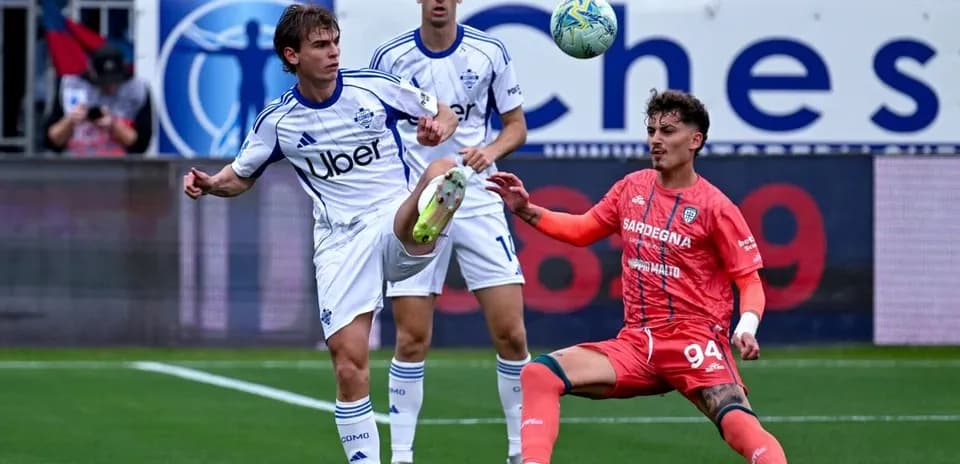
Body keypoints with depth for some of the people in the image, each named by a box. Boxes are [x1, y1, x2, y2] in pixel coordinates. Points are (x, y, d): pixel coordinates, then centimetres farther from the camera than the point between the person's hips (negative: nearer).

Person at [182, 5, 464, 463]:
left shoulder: (375, 87, -1)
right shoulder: (277, 120, 2)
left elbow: (444, 114, 11)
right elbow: (241, 176, 17)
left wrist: (437, 128, -14)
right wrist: (210, 183, -6)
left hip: (396, 223, -1)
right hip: (340, 245, 1)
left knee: (444, 171, -35)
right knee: (349, 367, -8)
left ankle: (429, 219, -70)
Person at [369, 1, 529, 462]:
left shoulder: (489, 52, 0)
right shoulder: (390, 57, -1)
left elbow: (516, 126, 8)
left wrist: (490, 151, -12)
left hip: (478, 204, 1)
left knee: (511, 333, -4)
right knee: (412, 340, -4)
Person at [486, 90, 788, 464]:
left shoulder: (715, 207, -5)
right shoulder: (632, 188, 10)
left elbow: (749, 279, -3)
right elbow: (583, 230, 25)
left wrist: (747, 327, -22)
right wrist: (527, 211, 12)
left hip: (695, 342, -5)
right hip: (635, 345, 5)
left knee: (738, 423, -33)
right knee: (538, 375, -14)